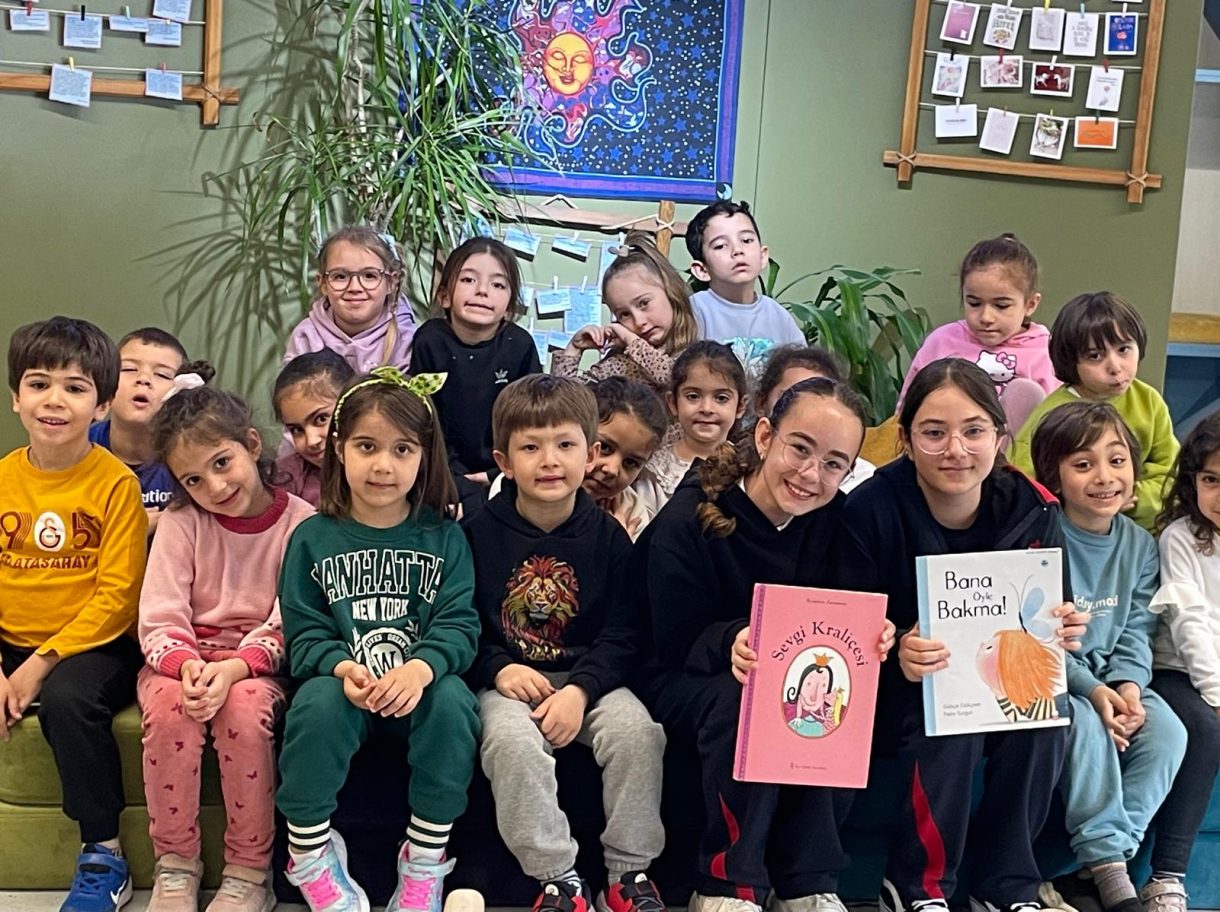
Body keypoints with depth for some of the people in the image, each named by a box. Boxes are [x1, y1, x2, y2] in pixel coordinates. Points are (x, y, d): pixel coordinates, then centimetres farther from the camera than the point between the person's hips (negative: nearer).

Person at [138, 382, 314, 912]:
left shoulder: (300, 523, -8)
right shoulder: (181, 521, -4)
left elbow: (286, 628, -11)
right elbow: (159, 620, -9)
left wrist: (234, 668, -27)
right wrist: (186, 664, -29)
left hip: (258, 661, -1)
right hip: (180, 657, 2)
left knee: (246, 708, -33)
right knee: (170, 706, -30)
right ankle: (174, 865, -10)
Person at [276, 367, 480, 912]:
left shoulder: (443, 537, 2)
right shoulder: (313, 538, 3)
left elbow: (459, 623, -5)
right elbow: (304, 633, 0)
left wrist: (421, 668, -26)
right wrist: (342, 668, -21)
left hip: (422, 685, 0)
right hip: (342, 684, 0)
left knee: (452, 703, -32)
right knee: (317, 705, -33)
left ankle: (424, 864, -14)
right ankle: (310, 857, -11)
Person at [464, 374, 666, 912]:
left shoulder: (607, 536, 1)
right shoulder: (478, 534, -2)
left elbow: (622, 635, -2)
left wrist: (581, 689, -17)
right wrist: (499, 670, -17)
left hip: (590, 678, 1)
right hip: (509, 680, -1)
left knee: (638, 731, -25)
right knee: (512, 741, -32)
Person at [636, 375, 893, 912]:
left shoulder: (832, 518, -7)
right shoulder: (687, 521, -21)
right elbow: (677, 648, -19)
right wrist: (731, 642, -41)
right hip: (684, 681, -4)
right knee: (746, 699, -35)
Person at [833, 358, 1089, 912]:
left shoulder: (1031, 510, -9)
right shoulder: (872, 509, -19)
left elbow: (1057, 612, 0)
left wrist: (1063, 631, -24)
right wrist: (898, 651, -36)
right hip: (899, 693, -3)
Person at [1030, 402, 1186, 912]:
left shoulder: (1139, 545, 5)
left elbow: (1135, 632, 4)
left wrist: (1127, 685, -15)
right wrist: (1091, 690, -24)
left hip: (1107, 680, 6)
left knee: (1167, 732, -18)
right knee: (1086, 725, -32)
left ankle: (1093, 868, -13)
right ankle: (1109, 868, -21)